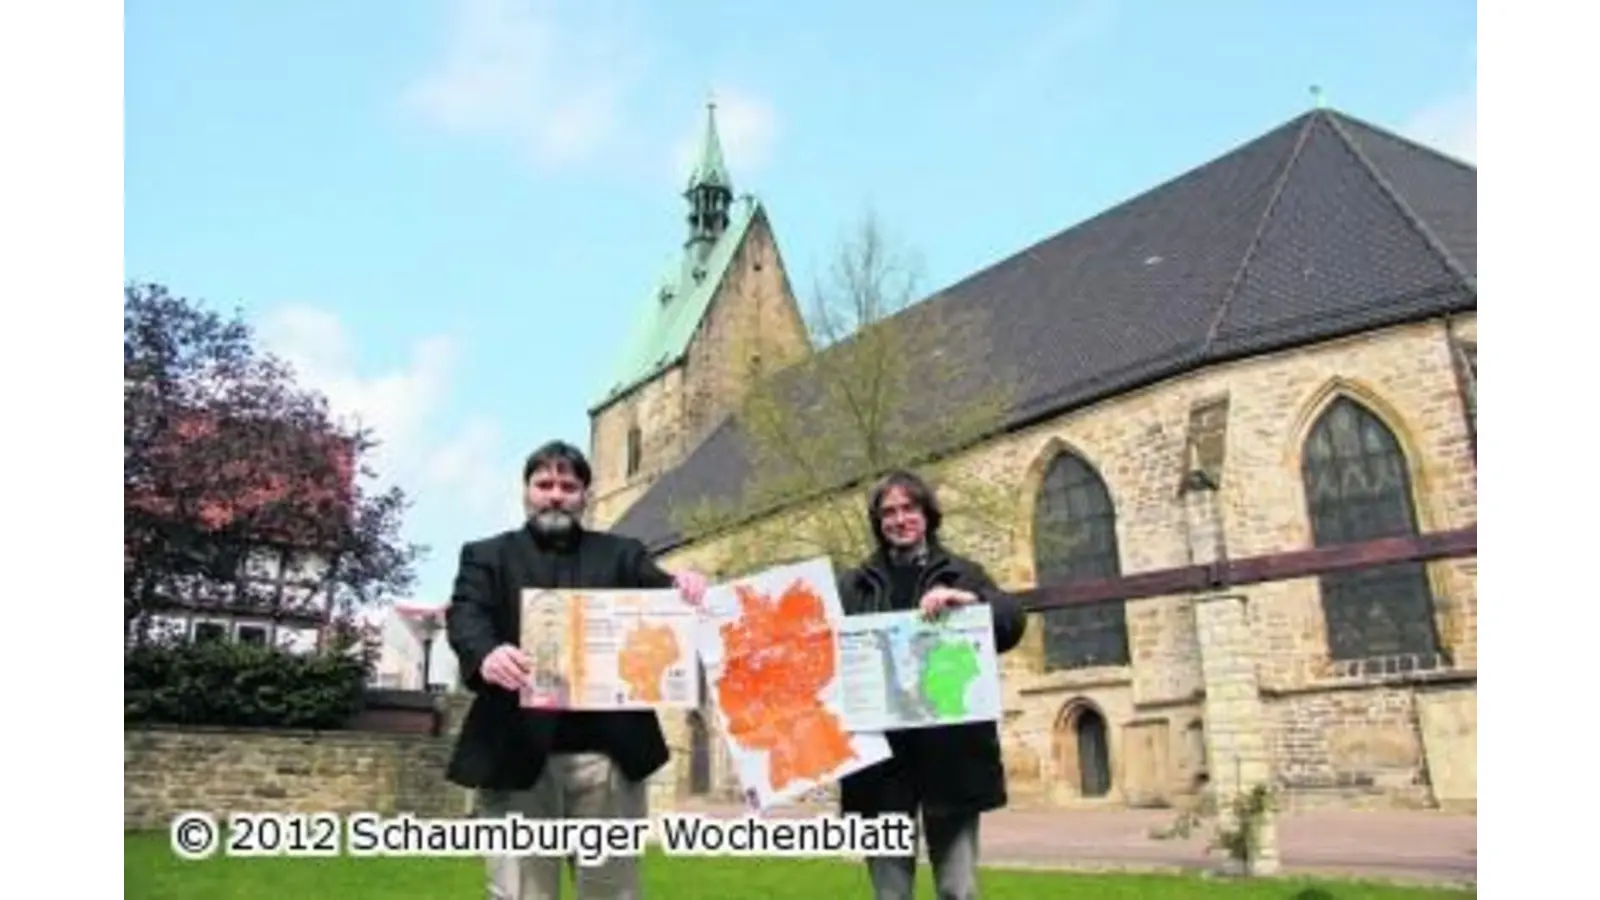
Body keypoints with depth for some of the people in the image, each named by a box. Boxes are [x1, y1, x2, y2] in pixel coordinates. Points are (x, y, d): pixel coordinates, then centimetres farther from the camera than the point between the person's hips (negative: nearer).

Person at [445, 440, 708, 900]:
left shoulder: (621, 554, 17)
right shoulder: (487, 555, 13)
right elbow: (465, 615, -3)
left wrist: (682, 588, -21)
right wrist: (485, 654, -26)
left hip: (608, 749, 2)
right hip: (518, 750, -1)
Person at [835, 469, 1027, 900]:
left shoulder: (961, 573, 12)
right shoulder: (855, 584, 16)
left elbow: (1013, 622, -3)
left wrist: (966, 601, -21)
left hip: (950, 747, -1)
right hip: (881, 747, 1)